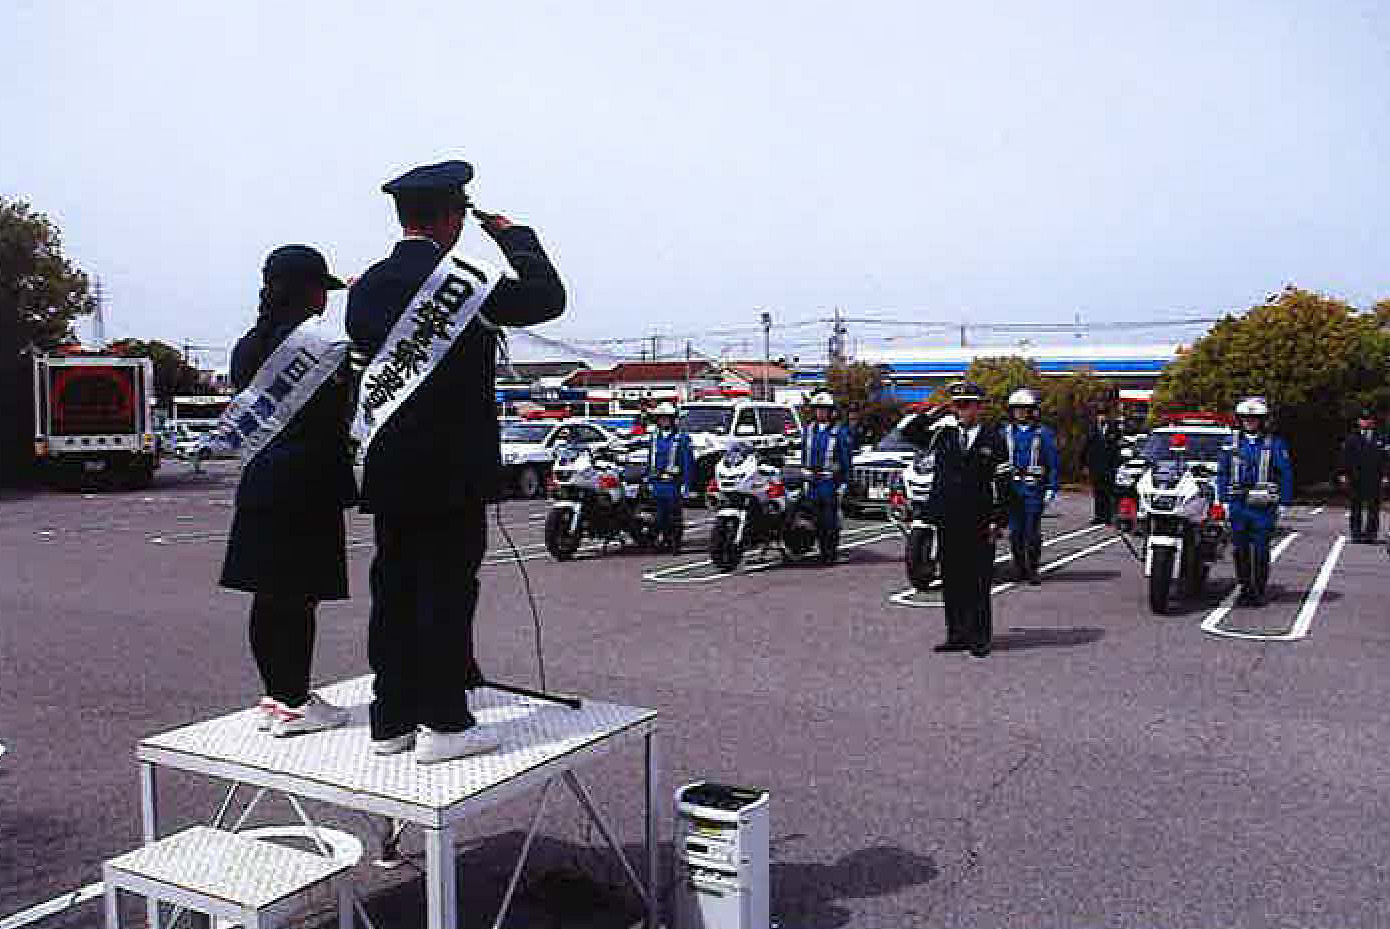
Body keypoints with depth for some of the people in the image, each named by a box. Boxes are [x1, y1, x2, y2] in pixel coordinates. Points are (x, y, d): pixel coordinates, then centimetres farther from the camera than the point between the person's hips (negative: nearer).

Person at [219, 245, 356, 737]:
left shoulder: (247, 346, 11)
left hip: (259, 481, 8)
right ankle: (295, 704, 5)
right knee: (300, 596, -2)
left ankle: (274, 698, 21)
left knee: (267, 596, 11)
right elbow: (339, 417, -11)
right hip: (308, 484, -8)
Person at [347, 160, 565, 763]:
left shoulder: (365, 287, 8)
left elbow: (365, 360, 14)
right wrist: (514, 235, 7)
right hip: (452, 471, -7)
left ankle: (392, 719, 21)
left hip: (387, 471, 7)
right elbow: (549, 297, -4)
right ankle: (442, 723, 7)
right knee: (447, 590, 0)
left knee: (394, 590, 12)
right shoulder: (456, 279, -12)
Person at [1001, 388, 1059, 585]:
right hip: (1011, 487, 3)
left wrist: (1051, 489, -3)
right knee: (1015, 530, 3)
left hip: (1034, 489, -3)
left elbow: (1053, 463, 3)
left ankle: (1033, 569, 5)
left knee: (1032, 531, -5)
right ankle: (1019, 567, 15)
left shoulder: (1043, 434, 3)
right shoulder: (1006, 432, 11)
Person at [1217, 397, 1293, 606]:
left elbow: (1286, 473, 3)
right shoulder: (1233, 443, 11)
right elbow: (1222, 472, 16)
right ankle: (1245, 588, 16)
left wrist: (1284, 500, -4)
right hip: (1238, 504, 3)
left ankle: (1259, 591, 7)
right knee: (1240, 549, 6)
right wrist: (1223, 497, 8)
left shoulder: (1275, 444, 3)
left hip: (1263, 506, -3)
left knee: (1260, 550, -2)